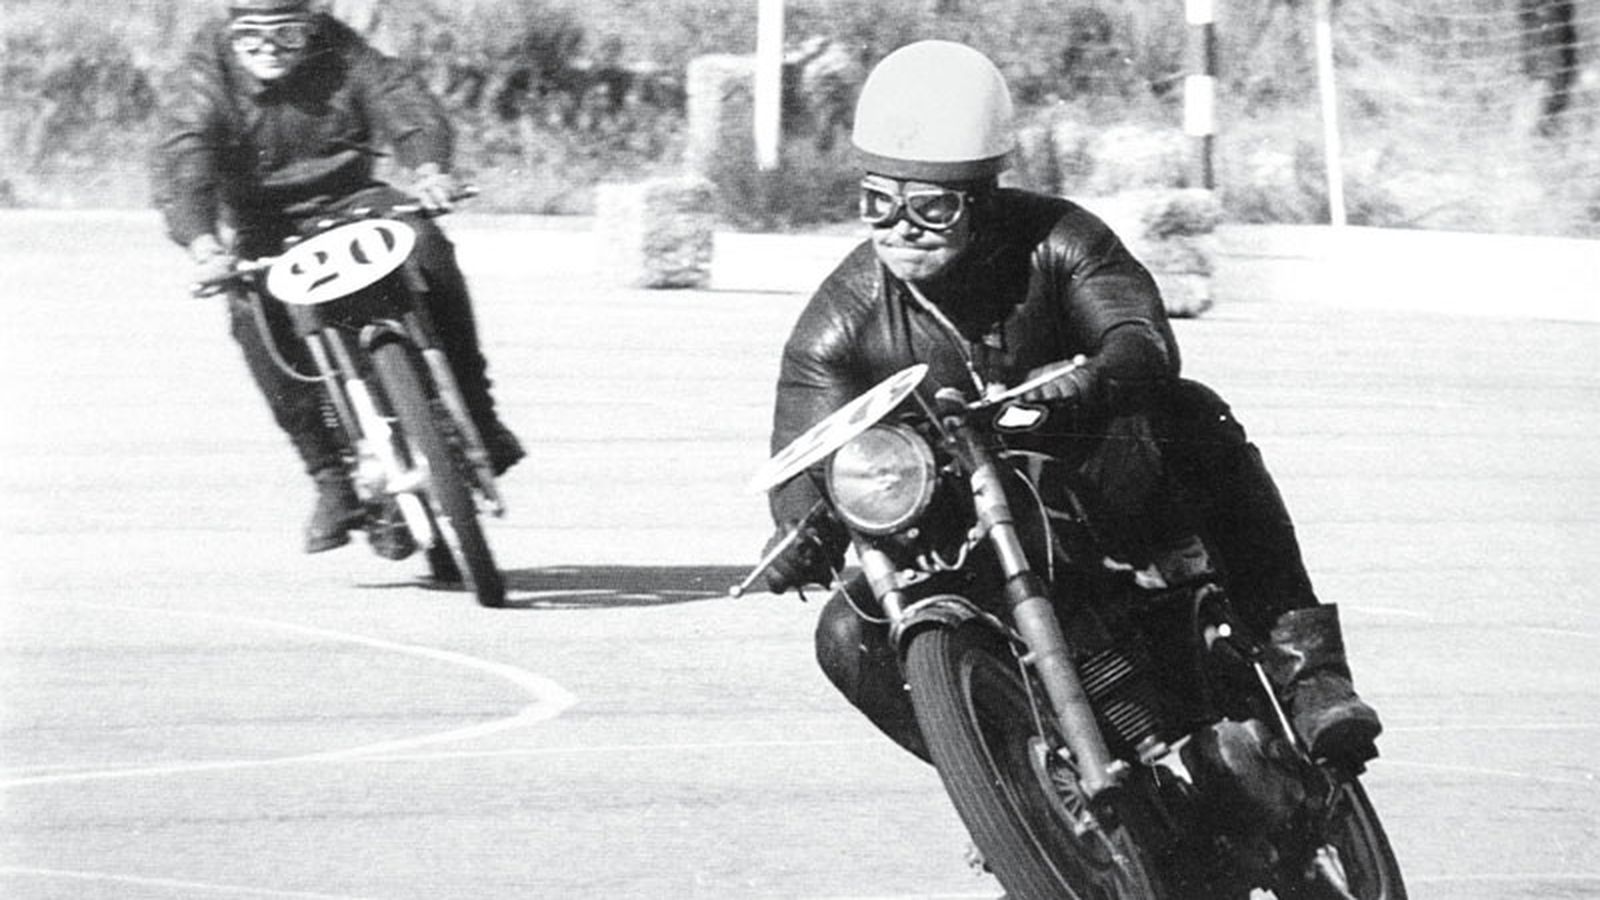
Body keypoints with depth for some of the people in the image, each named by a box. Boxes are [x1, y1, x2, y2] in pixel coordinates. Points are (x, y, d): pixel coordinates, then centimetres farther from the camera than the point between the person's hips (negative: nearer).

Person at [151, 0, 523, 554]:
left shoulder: (339, 53, -6)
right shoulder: (207, 73, -10)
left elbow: (404, 103, -19)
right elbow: (180, 163, -24)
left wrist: (429, 169, -42)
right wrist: (203, 243, -43)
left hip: (348, 202, 0)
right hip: (262, 226, 0)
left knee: (426, 249, -29)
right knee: (254, 312, -31)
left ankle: (475, 418, -15)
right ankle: (330, 475, -20)